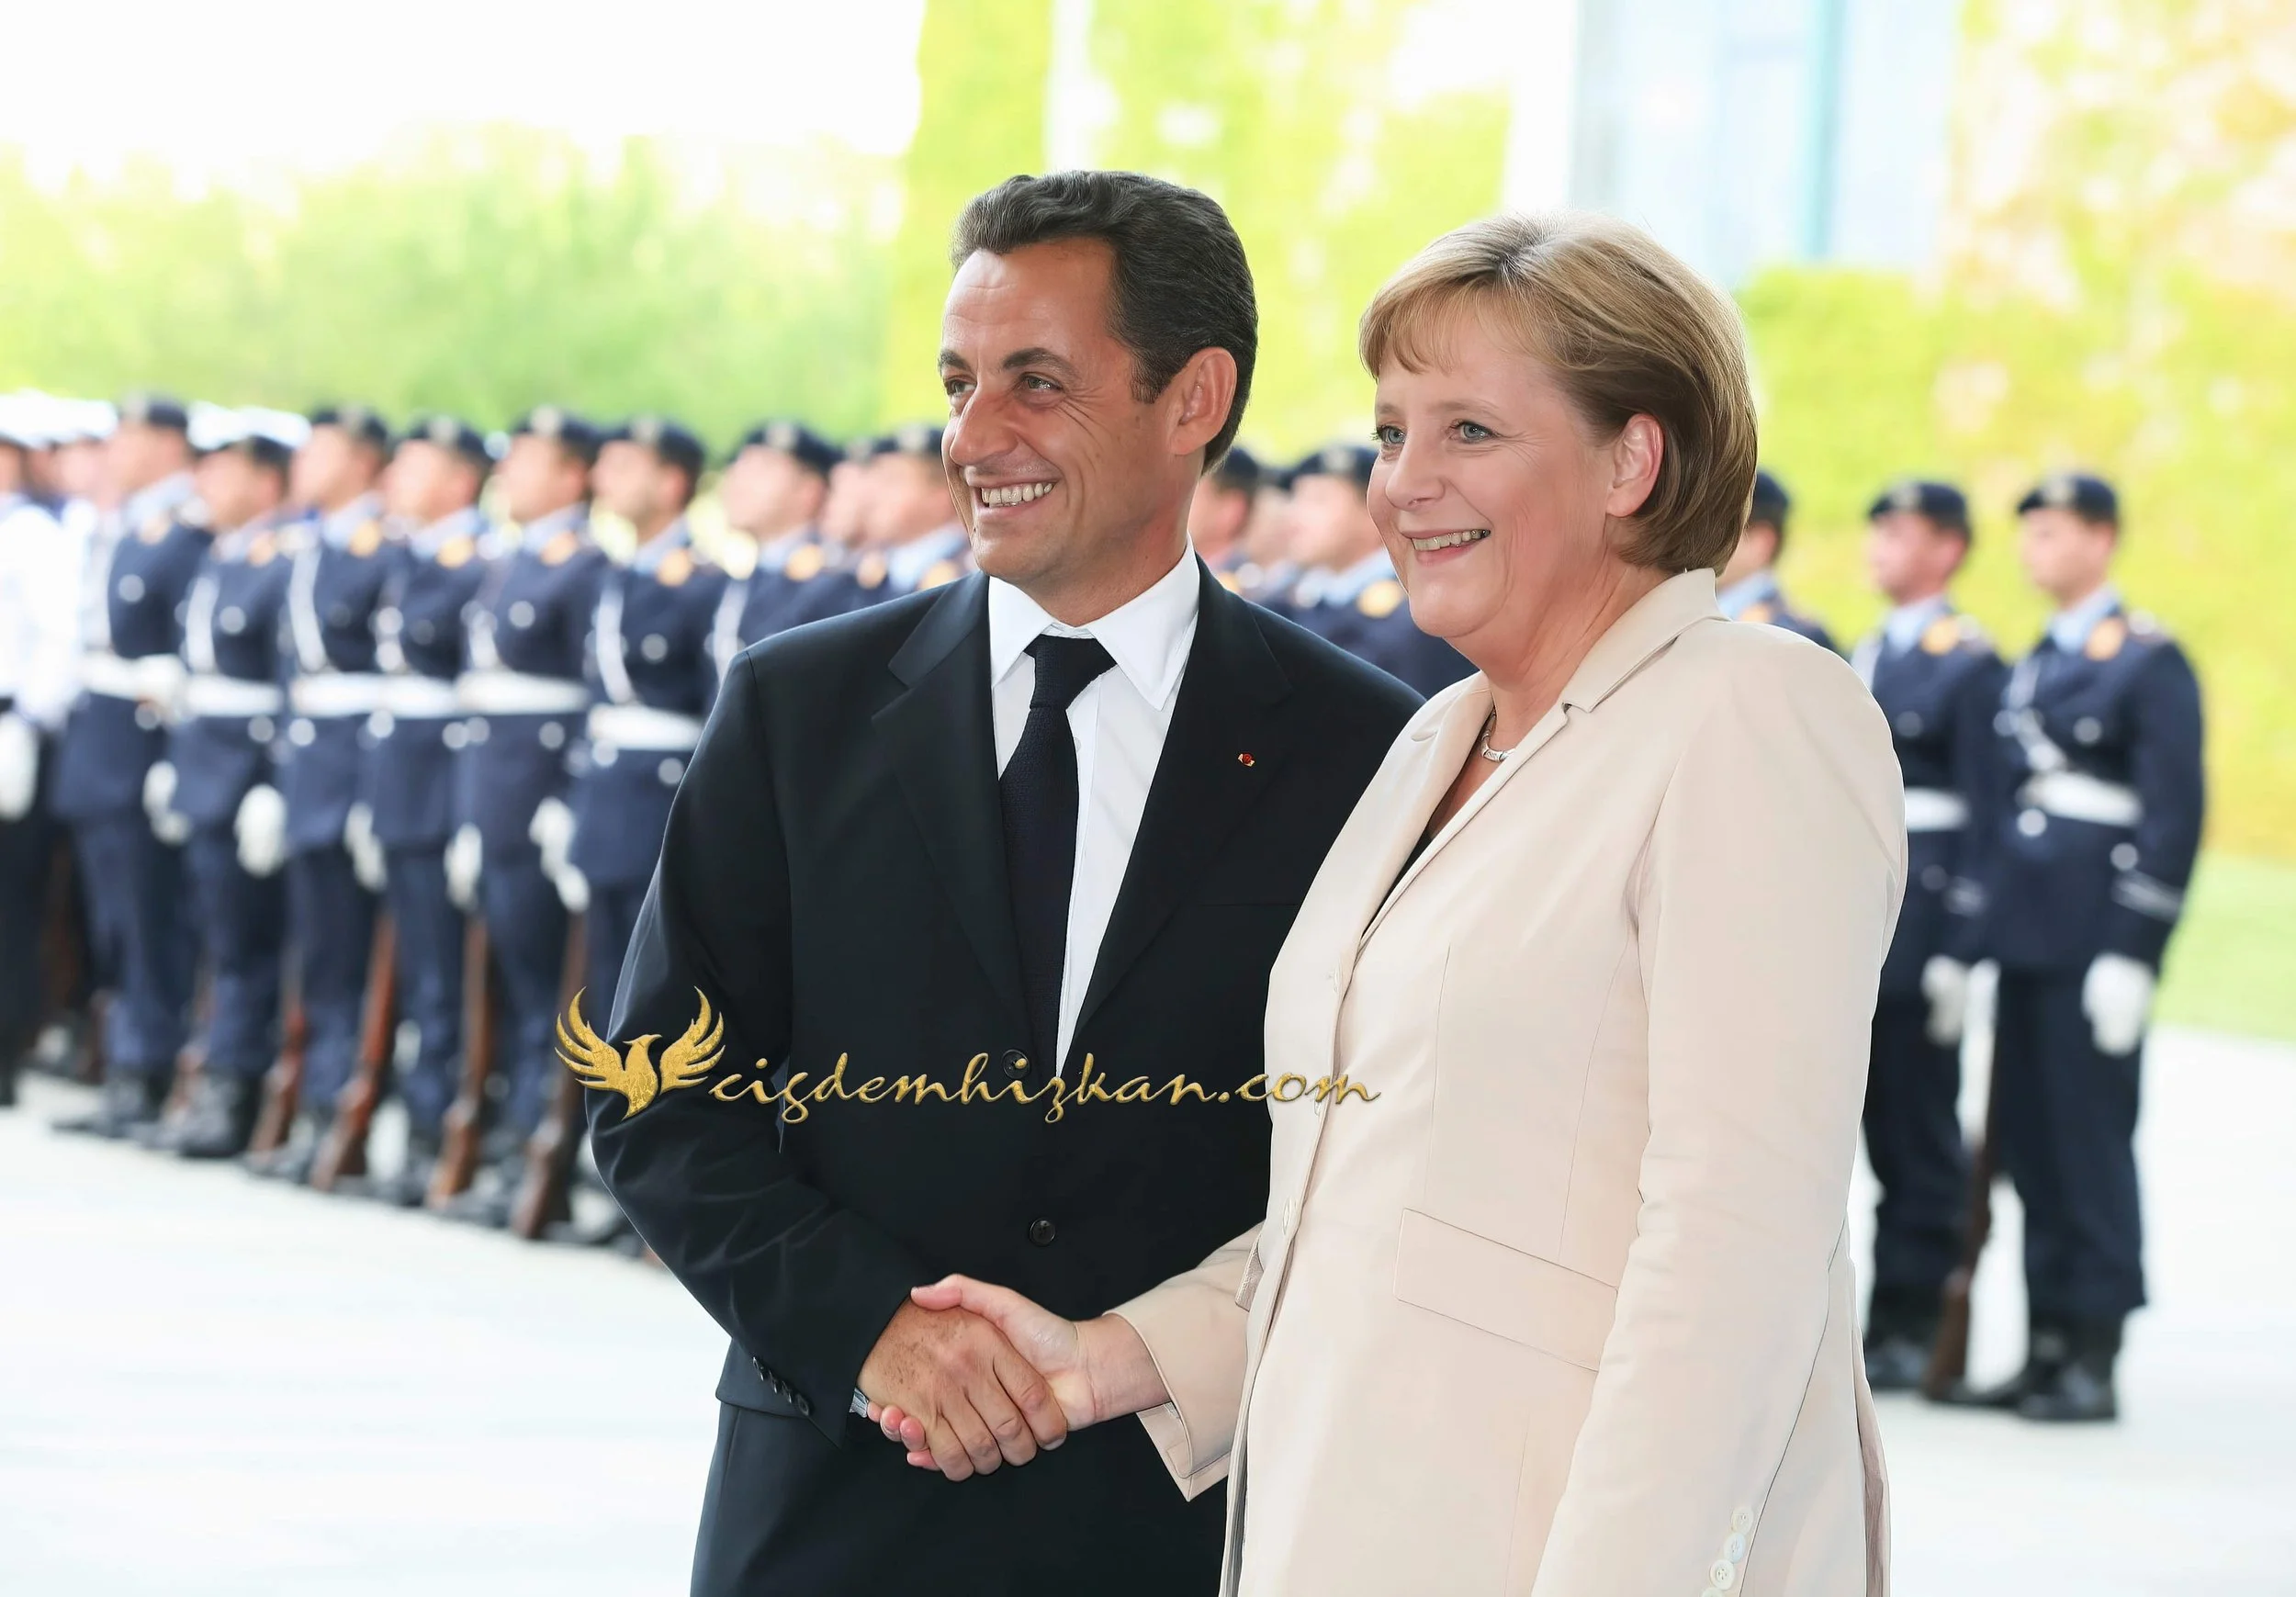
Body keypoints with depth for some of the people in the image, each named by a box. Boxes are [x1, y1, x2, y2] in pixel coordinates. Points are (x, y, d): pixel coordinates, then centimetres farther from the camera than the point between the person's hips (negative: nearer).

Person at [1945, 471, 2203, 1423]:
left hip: (2094, 945, -8)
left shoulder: (2149, 662, -7)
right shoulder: (2034, 666, 18)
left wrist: (2132, 953, -17)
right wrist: (1989, 937, 14)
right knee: (2031, 1147, 8)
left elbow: (2174, 813, -12)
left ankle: (2095, 1361, -2)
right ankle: (2047, 1351, 13)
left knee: (2091, 1144, -6)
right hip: (2025, 942, 8)